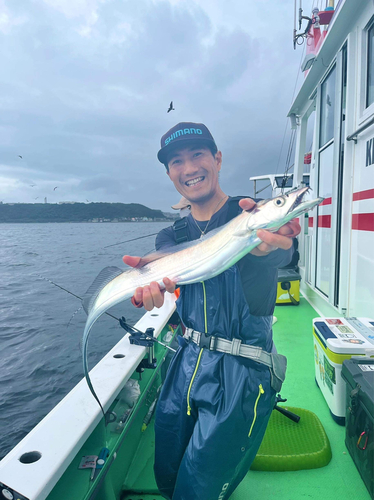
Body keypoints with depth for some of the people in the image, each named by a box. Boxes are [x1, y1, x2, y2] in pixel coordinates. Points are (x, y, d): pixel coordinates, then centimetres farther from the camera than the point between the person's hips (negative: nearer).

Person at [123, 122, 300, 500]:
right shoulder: (173, 234, 4)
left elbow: (280, 255, -32)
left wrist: (263, 245, -57)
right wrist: (150, 281, -41)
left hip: (240, 373, -4)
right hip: (186, 363, 5)